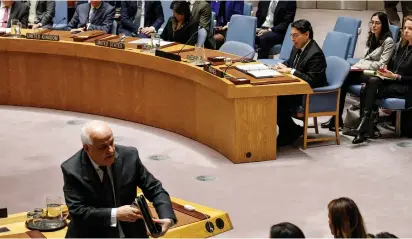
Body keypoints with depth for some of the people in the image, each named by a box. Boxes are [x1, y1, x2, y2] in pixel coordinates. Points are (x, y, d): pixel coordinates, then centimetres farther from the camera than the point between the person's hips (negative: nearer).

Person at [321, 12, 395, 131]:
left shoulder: (388, 41, -7)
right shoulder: (371, 38, 19)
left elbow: (382, 64, -13)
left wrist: (361, 66, -16)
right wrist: (356, 66, 0)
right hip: (364, 69, 7)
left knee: (343, 80, -27)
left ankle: (337, 119, -21)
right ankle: (336, 119, -26)